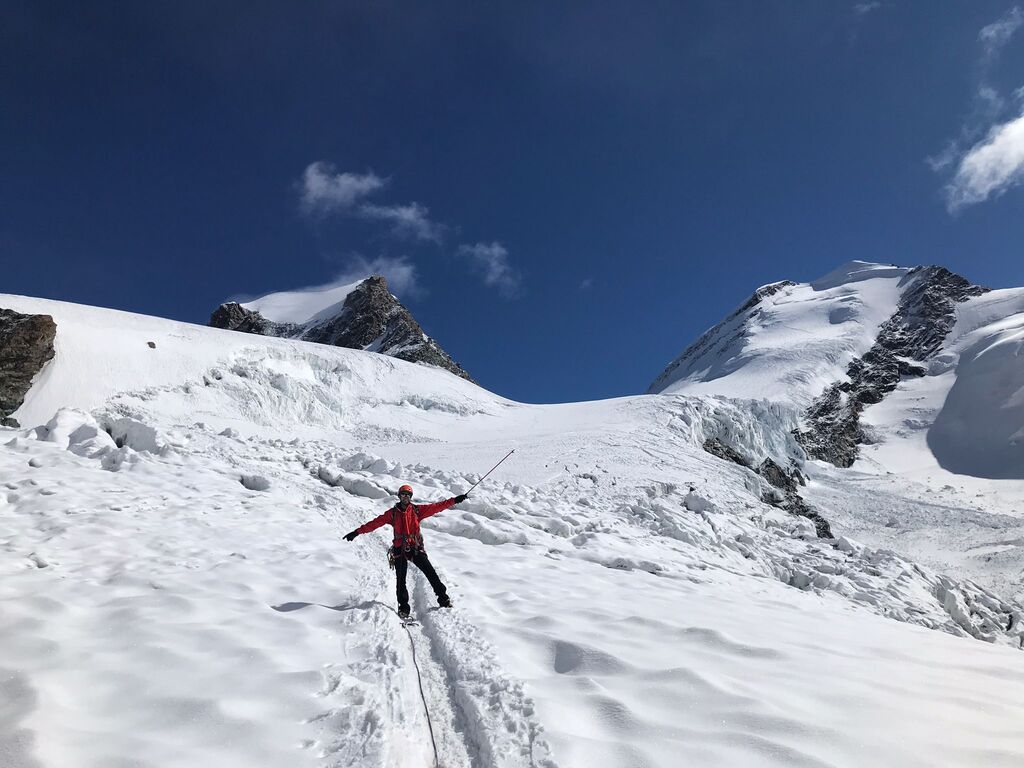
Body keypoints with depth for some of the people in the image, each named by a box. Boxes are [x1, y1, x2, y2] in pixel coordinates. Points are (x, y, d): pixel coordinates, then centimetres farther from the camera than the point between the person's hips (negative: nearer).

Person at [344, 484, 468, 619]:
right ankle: (403, 608, 9)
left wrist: (454, 500, -2)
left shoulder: (417, 510, 5)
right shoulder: (392, 513, 5)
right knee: (400, 580, 0)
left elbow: (436, 507, 3)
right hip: (400, 550, 0)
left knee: (430, 573, -8)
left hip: (416, 548, 0)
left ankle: (443, 598, 0)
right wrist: (357, 532, -2)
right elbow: (375, 523, 2)